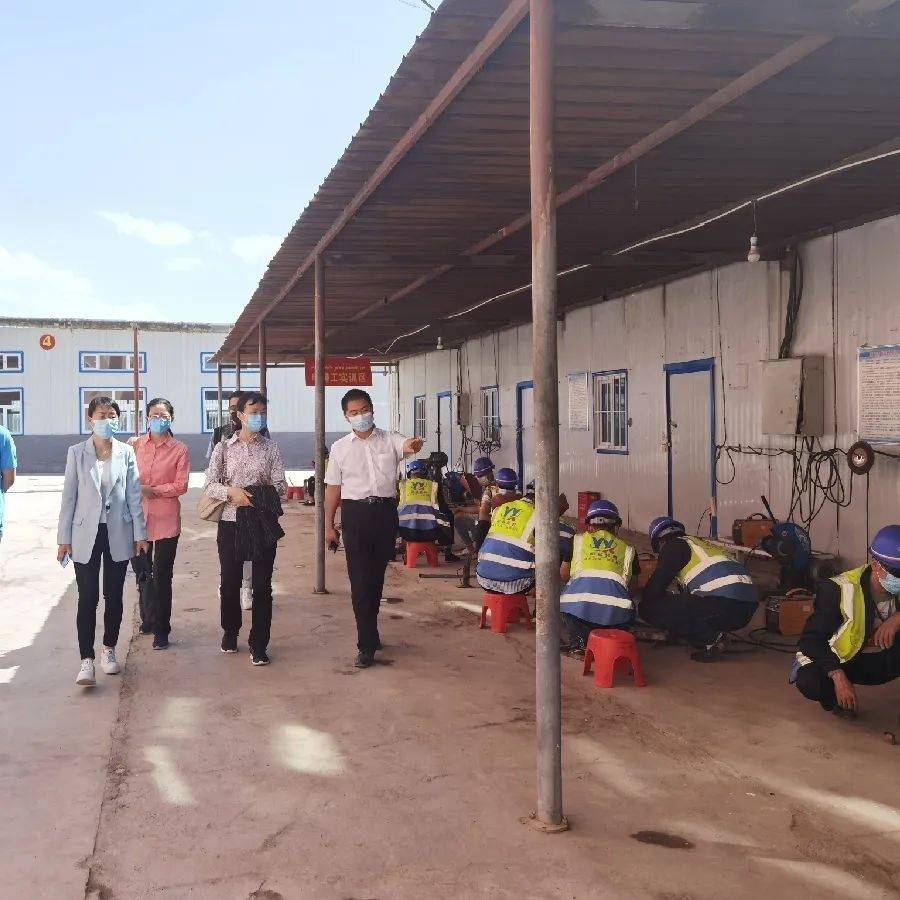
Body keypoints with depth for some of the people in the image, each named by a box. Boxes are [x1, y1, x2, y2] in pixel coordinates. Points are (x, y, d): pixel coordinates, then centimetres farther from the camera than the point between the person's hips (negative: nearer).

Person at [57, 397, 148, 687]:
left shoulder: (126, 453, 2)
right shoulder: (77, 453, 0)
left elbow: (134, 496, 3)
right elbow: (69, 497, 1)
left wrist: (140, 533, 1)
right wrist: (64, 538, -1)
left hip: (118, 533, 1)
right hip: (86, 534, -1)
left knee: (114, 595, 10)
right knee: (88, 598, -4)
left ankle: (109, 650, 26)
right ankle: (86, 660, -1)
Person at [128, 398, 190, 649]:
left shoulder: (179, 450, -5)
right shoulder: (135, 445, 2)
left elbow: (181, 486, -8)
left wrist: (152, 490, -16)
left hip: (165, 519, -3)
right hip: (137, 516, 3)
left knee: (162, 577, 1)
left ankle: (161, 629, 10)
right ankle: (147, 619, 35)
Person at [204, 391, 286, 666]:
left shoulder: (271, 447, 3)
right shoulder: (224, 447, 3)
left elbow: (280, 486, -2)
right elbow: (210, 484, -1)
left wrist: (260, 497, -17)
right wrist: (231, 492, -18)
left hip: (263, 523, 0)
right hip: (231, 522, 0)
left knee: (262, 585, 1)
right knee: (230, 582, 11)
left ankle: (258, 645, 10)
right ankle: (230, 632, 34)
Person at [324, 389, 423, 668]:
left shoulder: (390, 440, 3)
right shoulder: (340, 448, 6)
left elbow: (408, 445, -20)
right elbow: (333, 488, 9)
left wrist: (413, 445, -46)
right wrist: (329, 525, 6)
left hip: (385, 511, 1)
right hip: (356, 512, -1)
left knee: (377, 575, 13)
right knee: (360, 580, -4)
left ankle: (369, 632, 30)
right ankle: (367, 644, 0)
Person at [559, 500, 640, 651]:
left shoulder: (578, 540, 21)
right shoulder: (627, 548, 22)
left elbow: (564, 575, 30)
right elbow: (633, 584, 28)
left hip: (577, 609, -1)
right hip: (615, 614, 1)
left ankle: (579, 638, 5)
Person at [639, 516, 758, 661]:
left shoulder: (673, 546, 7)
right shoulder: (699, 543, 32)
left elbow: (656, 586, 2)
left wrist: (644, 603, 22)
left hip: (723, 604, -9)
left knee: (649, 608, -4)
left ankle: (709, 638, -7)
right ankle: (715, 634, 10)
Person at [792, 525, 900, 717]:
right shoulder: (839, 590, -26)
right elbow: (811, 639, -26)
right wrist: (838, 677, -36)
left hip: (884, 661, 3)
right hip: (842, 662, -3)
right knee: (810, 683, -35)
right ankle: (835, 698, 2)